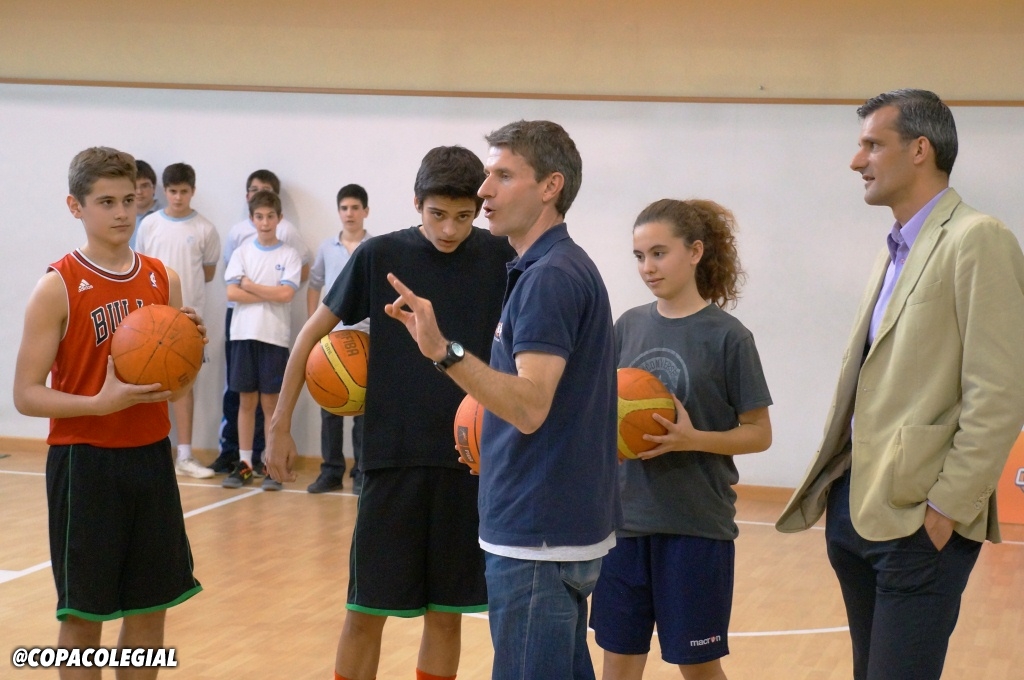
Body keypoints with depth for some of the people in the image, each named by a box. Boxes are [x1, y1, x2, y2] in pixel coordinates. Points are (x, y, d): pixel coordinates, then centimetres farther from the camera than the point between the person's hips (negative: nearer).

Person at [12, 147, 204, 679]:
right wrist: (100, 402, -26)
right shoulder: (58, 287, -9)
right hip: (85, 462, -5)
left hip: (151, 455, 5)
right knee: (82, 614, 3)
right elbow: (26, 395, -11)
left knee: (151, 608, 11)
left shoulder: (164, 280, 6)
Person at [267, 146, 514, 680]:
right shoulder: (380, 255, -3)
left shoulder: (498, 256, -2)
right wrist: (280, 425, 3)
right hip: (391, 456, -1)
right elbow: (313, 334, 5)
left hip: (469, 460, 1)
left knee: (446, 612, 8)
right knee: (367, 610, 2)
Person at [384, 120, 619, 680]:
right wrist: (488, 435, 20)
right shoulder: (562, 268, 14)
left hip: (537, 536, -10)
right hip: (564, 527, 10)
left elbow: (530, 407, -28)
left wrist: (444, 351, -37)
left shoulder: (550, 277, -18)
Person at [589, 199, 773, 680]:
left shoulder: (726, 336, -8)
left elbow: (758, 434, -5)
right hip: (625, 518, 4)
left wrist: (692, 439, -21)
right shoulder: (629, 326, 5)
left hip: (696, 523, -4)